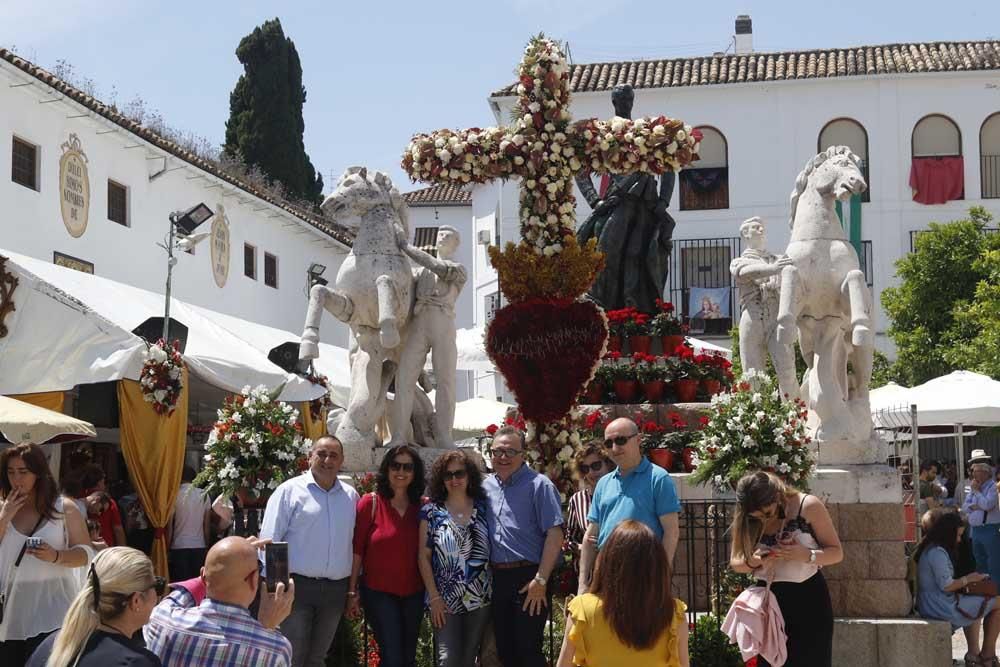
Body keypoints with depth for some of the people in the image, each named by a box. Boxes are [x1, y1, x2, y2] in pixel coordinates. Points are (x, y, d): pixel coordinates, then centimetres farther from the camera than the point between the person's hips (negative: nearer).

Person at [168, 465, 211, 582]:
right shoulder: (203, 496, 5)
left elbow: (169, 526, -5)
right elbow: (206, 525, 5)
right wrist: (207, 546, 12)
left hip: (179, 547, -3)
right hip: (200, 546, 3)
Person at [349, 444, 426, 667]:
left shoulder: (422, 506, 3)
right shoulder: (370, 503, -6)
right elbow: (356, 549, -5)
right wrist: (352, 592, -7)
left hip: (413, 593, 4)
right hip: (379, 592, -4)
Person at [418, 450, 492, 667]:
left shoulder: (483, 507, 5)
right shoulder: (432, 511, 0)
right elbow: (423, 556, -1)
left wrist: (495, 591, -2)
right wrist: (434, 597, -8)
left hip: (479, 599, 2)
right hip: (445, 600, -2)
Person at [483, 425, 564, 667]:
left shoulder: (538, 485, -7)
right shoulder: (486, 486, 11)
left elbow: (555, 534, -13)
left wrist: (541, 579, -17)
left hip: (527, 578, -6)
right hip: (497, 577, 6)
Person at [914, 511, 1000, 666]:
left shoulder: (928, 549, 12)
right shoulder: (938, 552, -19)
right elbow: (946, 586, -21)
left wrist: (966, 580, 11)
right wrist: (968, 579, -6)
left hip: (928, 605, 11)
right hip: (942, 607, -11)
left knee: (975, 604, 35)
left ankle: (974, 653, 28)